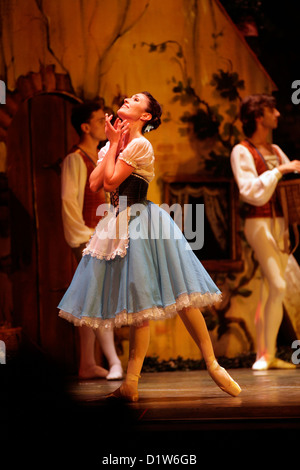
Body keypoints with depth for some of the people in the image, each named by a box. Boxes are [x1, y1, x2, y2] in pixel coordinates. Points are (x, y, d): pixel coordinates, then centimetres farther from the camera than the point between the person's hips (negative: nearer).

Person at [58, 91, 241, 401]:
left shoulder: (140, 145, -10)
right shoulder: (112, 145, 15)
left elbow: (111, 182, -16)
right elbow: (95, 184, 4)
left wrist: (114, 143, -6)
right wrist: (113, 145, 3)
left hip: (142, 223, -8)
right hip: (120, 224, 8)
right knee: (139, 301, 7)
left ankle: (212, 364, 1)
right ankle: (130, 385, 5)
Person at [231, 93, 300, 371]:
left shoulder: (276, 150, 16)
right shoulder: (242, 151, -5)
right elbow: (251, 192, -16)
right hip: (260, 223, -7)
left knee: (270, 291, 7)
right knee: (278, 286, -17)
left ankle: (264, 354, 11)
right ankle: (268, 353, -9)